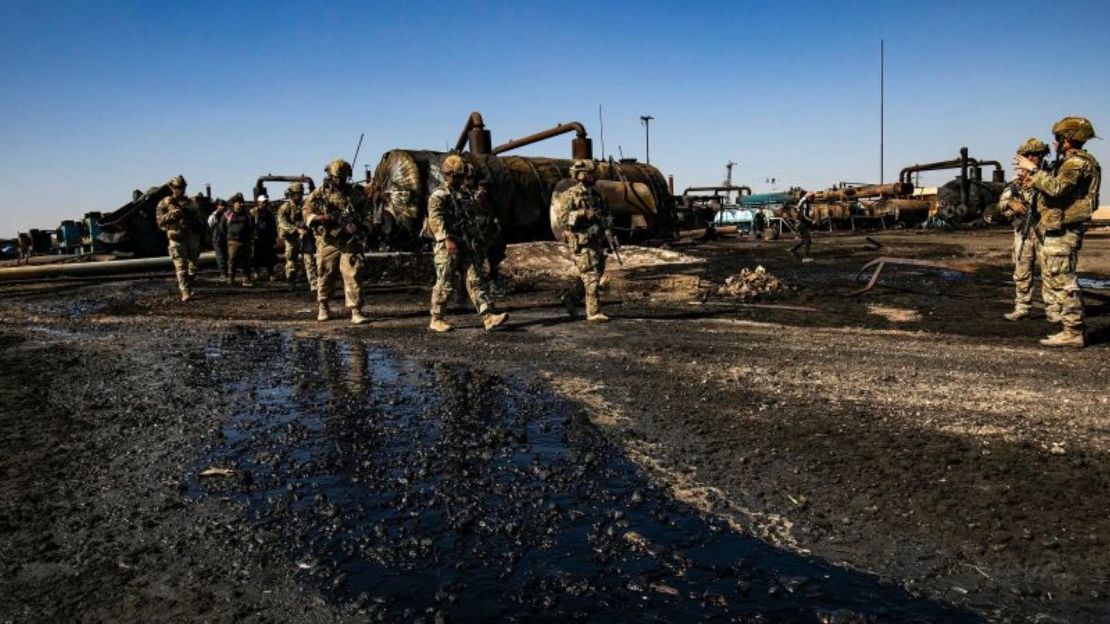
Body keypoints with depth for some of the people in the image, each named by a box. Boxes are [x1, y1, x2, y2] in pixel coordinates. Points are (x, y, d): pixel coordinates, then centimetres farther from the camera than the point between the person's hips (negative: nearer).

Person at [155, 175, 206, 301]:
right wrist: (171, 214, -18)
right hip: (177, 239, -4)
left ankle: (188, 287, 24)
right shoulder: (165, 203, 5)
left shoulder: (191, 202, 15)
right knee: (181, 267, -10)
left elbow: (200, 219, 19)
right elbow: (159, 220, -2)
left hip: (193, 237, 4)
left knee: (193, 266, 7)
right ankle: (185, 292, -13)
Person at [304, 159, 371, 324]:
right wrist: (321, 218, -18)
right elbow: (307, 213, 0)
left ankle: (356, 311, -6)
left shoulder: (355, 193, 8)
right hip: (327, 243, 0)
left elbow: (366, 208, 19)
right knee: (325, 276, 9)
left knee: (352, 276, -6)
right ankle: (323, 308, 26)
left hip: (350, 243, 1)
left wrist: (360, 222, 2)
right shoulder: (319, 194, 3)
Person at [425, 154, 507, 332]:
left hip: (469, 247, 6)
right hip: (448, 247, -6)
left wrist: (481, 243, 21)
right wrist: (447, 239, -32)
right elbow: (436, 219, -20)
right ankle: (436, 320, 14)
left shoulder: (466, 194, 19)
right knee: (445, 285, 0)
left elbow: (477, 218, 25)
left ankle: (488, 317, -9)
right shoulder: (439, 196, -5)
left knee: (478, 280, -3)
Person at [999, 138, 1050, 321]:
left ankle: (1053, 310, 5)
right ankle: (1022, 308, 16)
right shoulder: (1018, 178, 10)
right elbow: (1004, 199, -3)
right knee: (1021, 273, 7)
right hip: (1023, 232, 3)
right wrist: (1012, 203, -25)